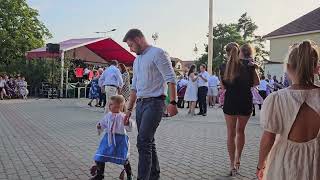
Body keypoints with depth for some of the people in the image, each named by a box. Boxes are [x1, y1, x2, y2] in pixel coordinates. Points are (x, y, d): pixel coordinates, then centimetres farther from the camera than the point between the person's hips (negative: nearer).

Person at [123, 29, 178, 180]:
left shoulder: (157, 53, -5)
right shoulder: (137, 60, 20)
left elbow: (170, 78, -13)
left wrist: (173, 102, -21)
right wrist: (129, 109, 20)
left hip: (154, 102, -8)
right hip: (140, 104, 8)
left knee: (143, 142, -14)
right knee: (148, 142, 13)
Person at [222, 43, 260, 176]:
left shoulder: (225, 65, -3)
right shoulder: (248, 64, -3)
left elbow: (224, 86, 2)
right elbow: (256, 82, 3)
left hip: (230, 101, -1)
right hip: (246, 101, 1)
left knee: (231, 133, 7)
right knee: (240, 131, 20)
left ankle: (233, 165, 7)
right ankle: (237, 160, 27)